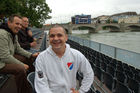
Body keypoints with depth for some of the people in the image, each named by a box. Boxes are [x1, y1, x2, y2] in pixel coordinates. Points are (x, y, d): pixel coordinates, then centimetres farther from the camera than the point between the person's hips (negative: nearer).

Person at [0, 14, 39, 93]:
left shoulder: (14, 34, 5)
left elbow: (18, 49, 13)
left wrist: (31, 55, 0)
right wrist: (22, 65, -20)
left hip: (10, 56, 10)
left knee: (29, 59, 10)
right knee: (21, 69, -30)